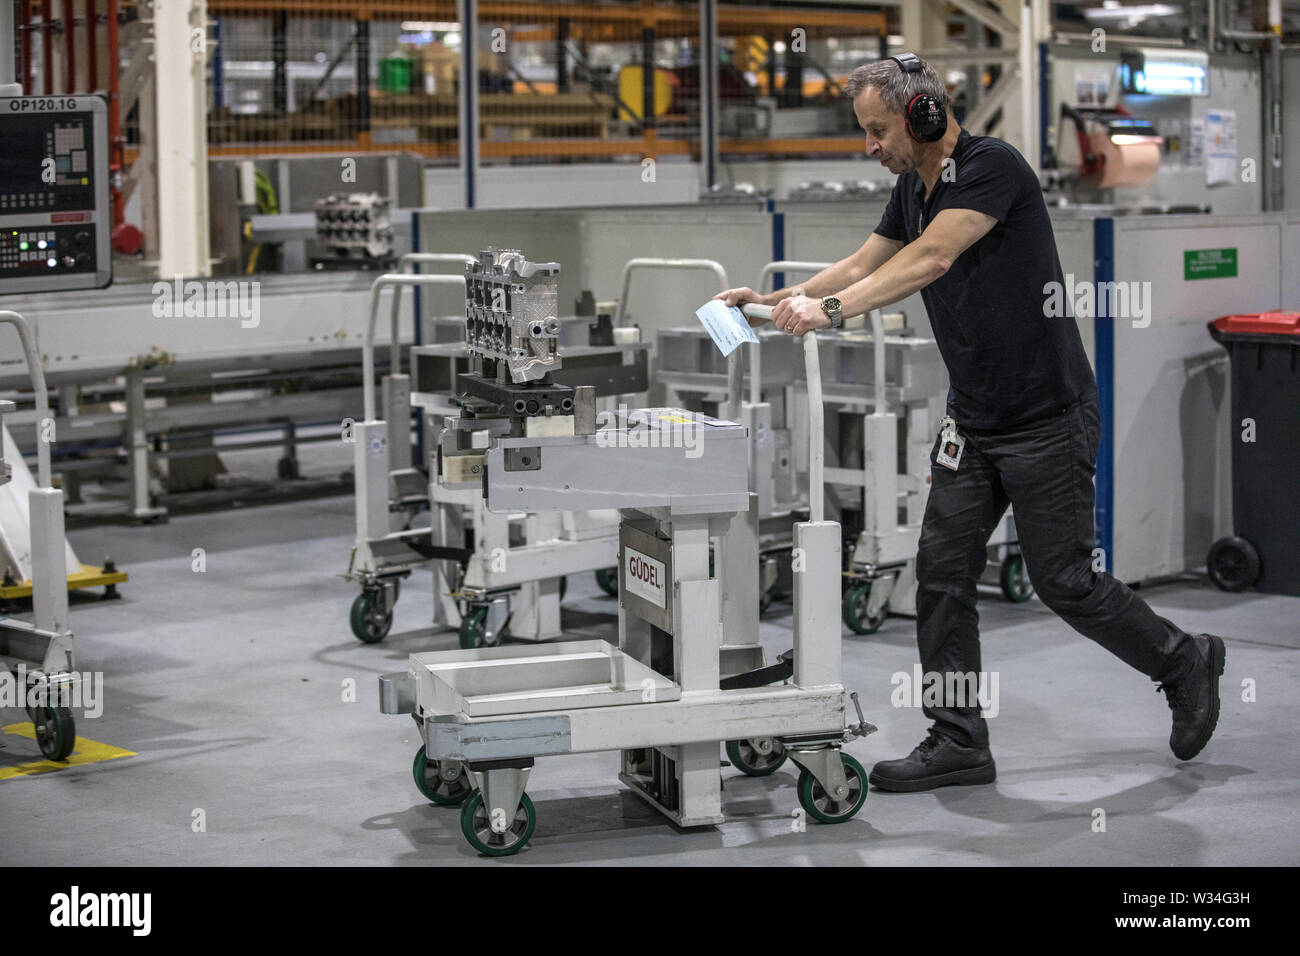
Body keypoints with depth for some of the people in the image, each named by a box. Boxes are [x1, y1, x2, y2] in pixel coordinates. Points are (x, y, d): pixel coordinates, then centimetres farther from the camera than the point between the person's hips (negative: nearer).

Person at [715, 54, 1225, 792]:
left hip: (1047, 417, -8)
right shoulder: (915, 187, 9)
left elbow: (930, 260, -30)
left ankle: (1185, 662, 23)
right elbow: (863, 265, 19)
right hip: (973, 419, 8)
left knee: (1065, 582, 0)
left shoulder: (994, 166, -19)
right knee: (943, 575, 3)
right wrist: (775, 301, 9)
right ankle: (959, 742, 9)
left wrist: (832, 309, -36)